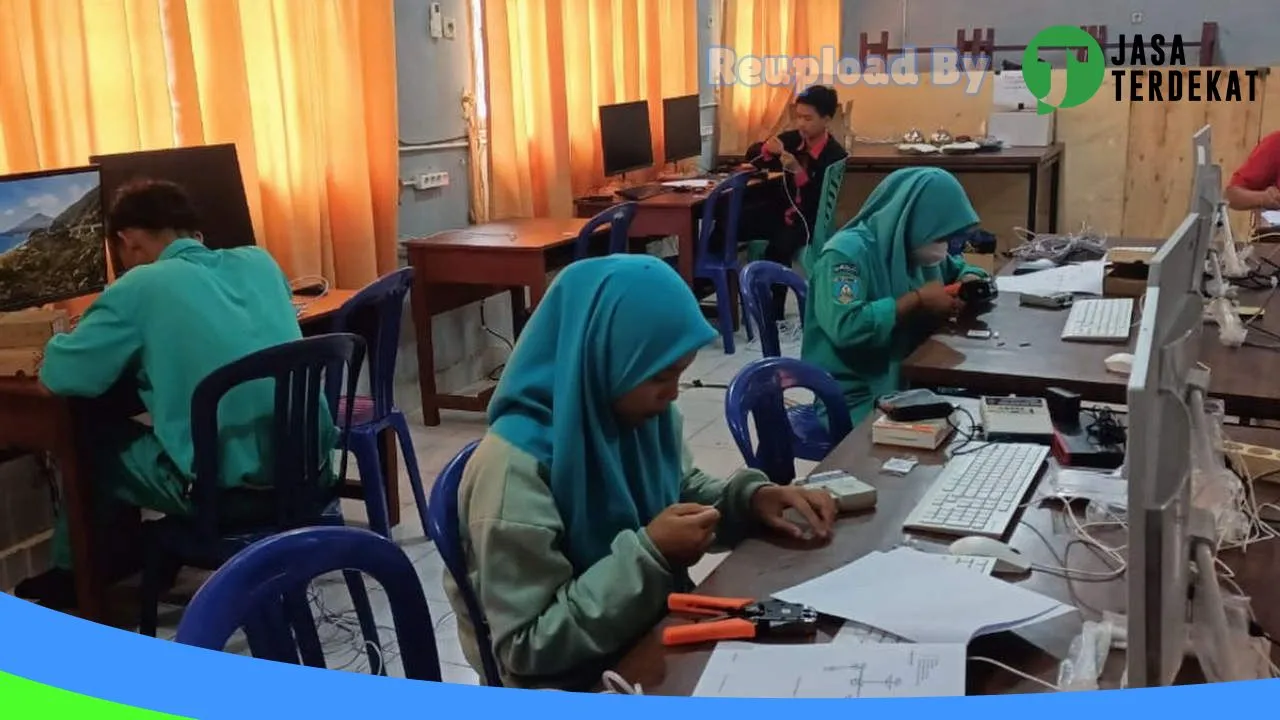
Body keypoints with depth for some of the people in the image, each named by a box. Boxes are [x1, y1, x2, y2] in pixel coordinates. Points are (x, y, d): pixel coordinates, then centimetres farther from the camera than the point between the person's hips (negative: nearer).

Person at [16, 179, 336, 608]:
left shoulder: (141, 286, -6)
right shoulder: (259, 261, 10)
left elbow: (59, 375, -5)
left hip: (230, 484, -6)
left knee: (94, 447, 22)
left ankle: (72, 575, 41)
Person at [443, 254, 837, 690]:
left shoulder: (641, 412, -5)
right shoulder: (516, 467, -28)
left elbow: (683, 496, 13)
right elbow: (525, 648, -25)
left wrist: (750, 496, -7)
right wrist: (647, 554, -30)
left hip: (658, 633, 7)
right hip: (575, 681, -7)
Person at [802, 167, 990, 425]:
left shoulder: (914, 247, 8)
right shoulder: (847, 253, -16)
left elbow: (956, 267, 29)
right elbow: (845, 327, -31)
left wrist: (969, 281, 5)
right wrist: (918, 300, -21)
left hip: (910, 383, 9)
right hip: (858, 400, -8)